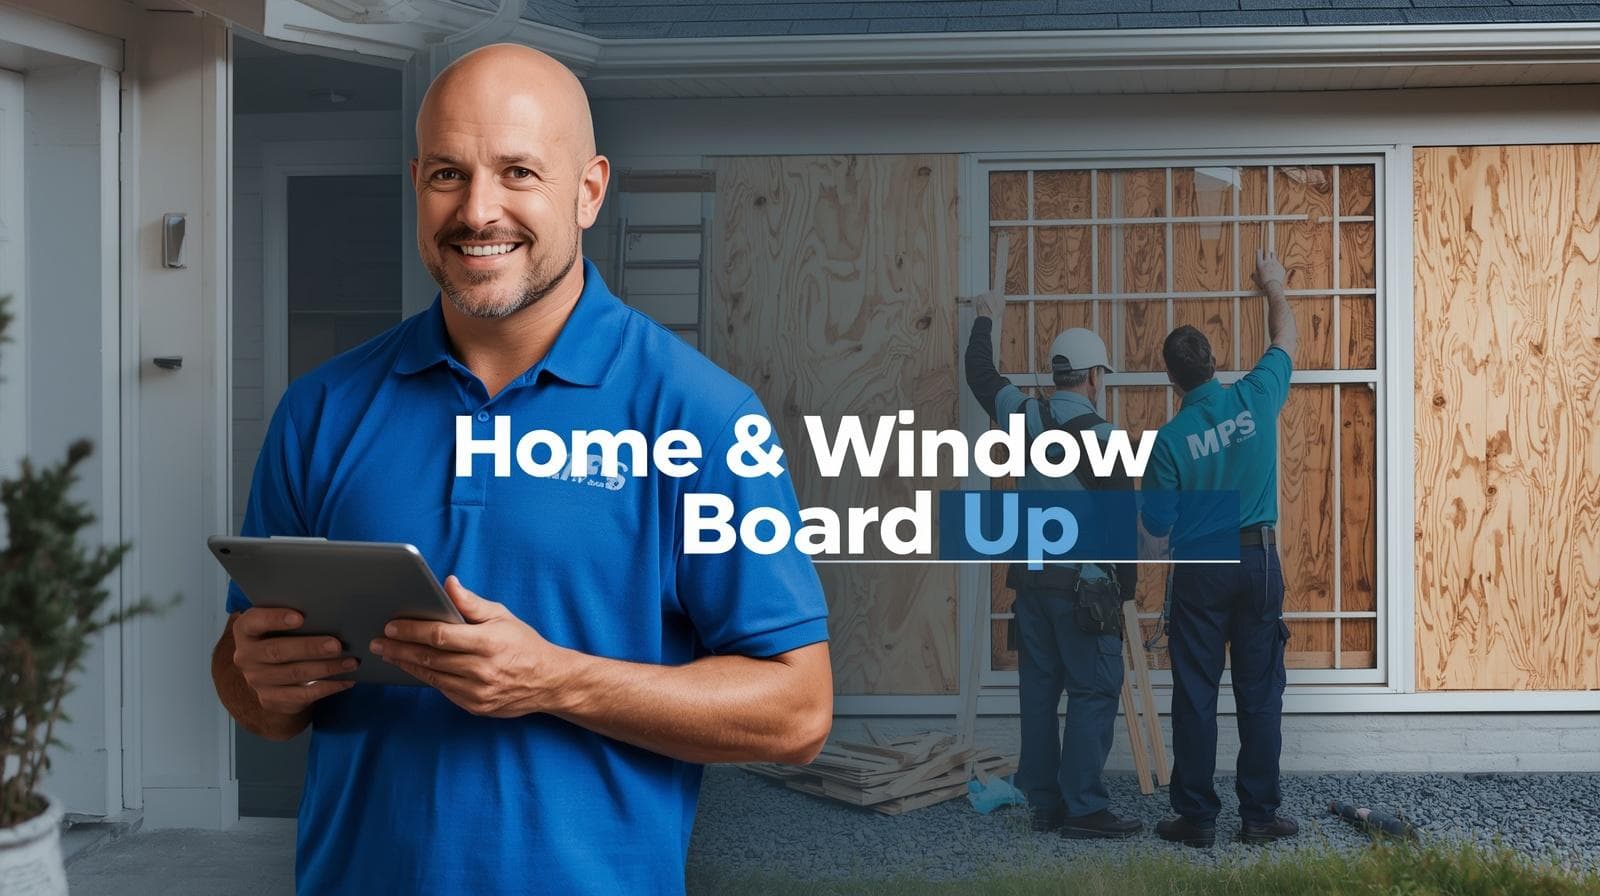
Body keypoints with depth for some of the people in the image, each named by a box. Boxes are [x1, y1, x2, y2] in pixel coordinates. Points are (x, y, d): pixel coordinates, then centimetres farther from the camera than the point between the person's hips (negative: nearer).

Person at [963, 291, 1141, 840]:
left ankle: (1044, 803, 16)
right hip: (1081, 583, -7)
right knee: (1095, 692, -2)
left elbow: (981, 377, 24)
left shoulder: (1024, 416, 5)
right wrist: (1126, 589, -2)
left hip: (1030, 576, 7)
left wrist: (986, 322, 40)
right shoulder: (1098, 435, -12)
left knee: (1040, 688, 11)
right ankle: (1084, 809, -4)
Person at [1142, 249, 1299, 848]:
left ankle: (1196, 816, 8)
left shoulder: (1169, 439, -10)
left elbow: (1157, 525, -5)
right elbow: (1285, 341, 16)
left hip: (1199, 571, -2)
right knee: (1260, 696, 7)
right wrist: (1275, 288, 31)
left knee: (1195, 697, 4)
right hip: (1258, 561, 2)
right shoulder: (1255, 400, -4)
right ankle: (1260, 815, 12)